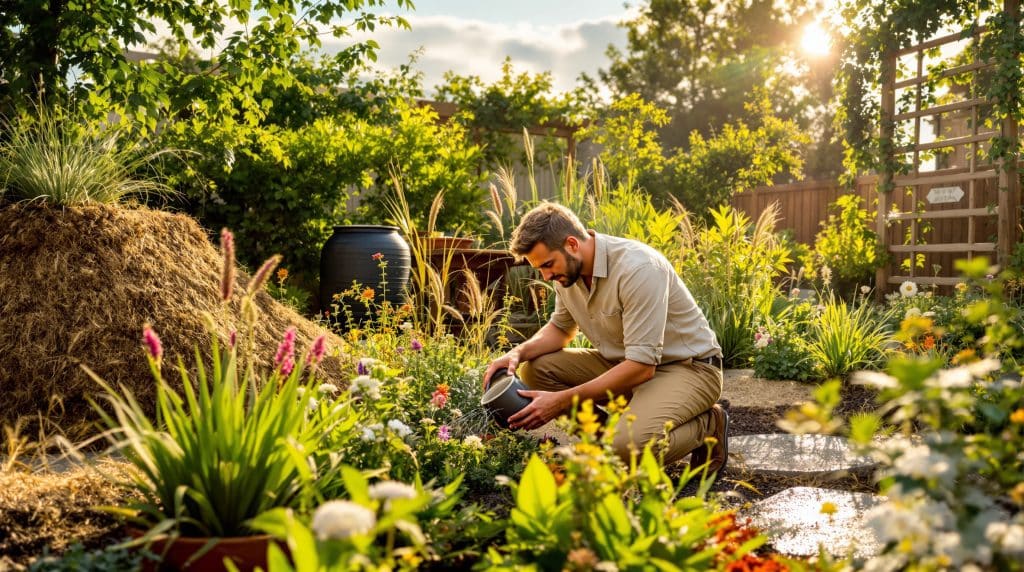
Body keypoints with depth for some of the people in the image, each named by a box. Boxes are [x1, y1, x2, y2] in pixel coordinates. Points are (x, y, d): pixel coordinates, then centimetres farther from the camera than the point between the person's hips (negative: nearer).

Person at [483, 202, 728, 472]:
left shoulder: (638, 268, -29)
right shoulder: (567, 268, -4)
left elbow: (642, 366, -31)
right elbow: (562, 328, 13)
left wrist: (561, 401, -31)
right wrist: (518, 353, -9)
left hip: (688, 367, -8)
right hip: (625, 361, 8)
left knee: (629, 445, -33)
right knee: (535, 368, -7)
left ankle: (708, 425, -3)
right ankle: (615, 433, 2)